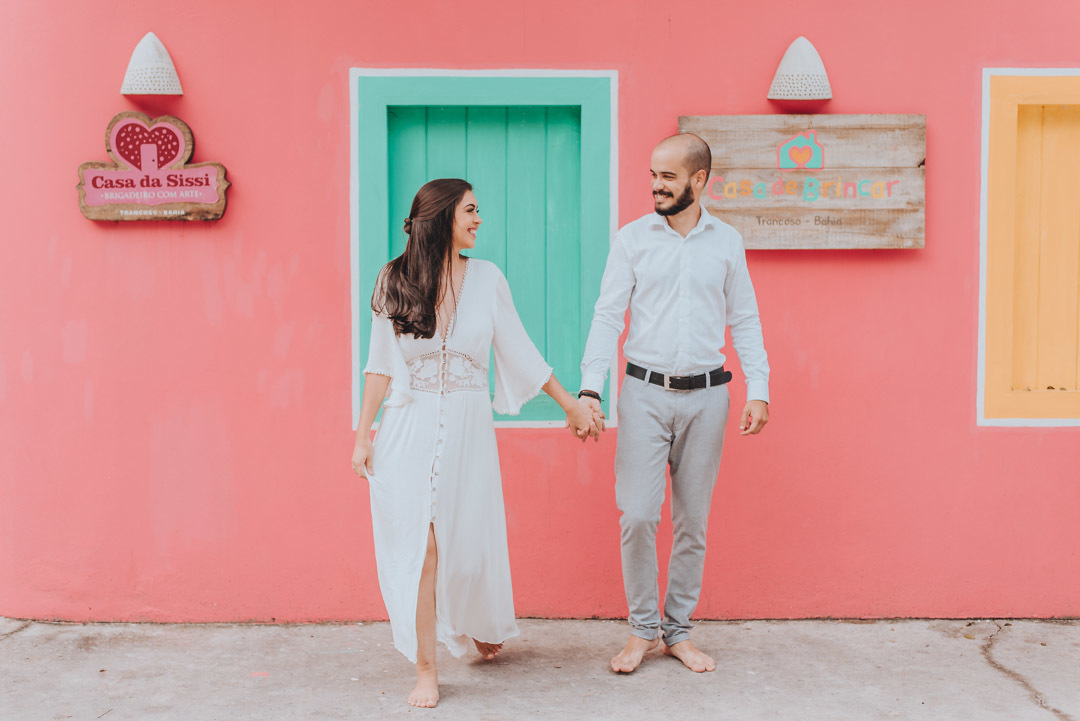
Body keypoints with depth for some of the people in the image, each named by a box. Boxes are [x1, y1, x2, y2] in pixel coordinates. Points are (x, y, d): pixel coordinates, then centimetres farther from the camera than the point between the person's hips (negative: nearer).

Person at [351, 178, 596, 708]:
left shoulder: (487, 278, 1)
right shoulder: (394, 280, -1)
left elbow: (520, 352, 9)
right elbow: (380, 365, 4)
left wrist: (571, 405, 11)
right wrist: (363, 435, 4)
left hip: (468, 427, 1)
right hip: (410, 428, -1)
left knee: (470, 540, 9)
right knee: (420, 547, -1)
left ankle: (481, 629, 40)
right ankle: (425, 669, 11)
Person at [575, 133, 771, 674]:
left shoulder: (727, 242, 6)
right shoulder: (632, 238, 2)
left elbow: (745, 320, 8)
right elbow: (608, 316, -1)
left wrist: (758, 390, -2)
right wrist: (590, 388, -12)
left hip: (705, 396, 1)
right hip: (645, 392, -1)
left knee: (693, 521, 7)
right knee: (638, 515, -6)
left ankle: (678, 630, 20)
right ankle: (641, 629, 11)